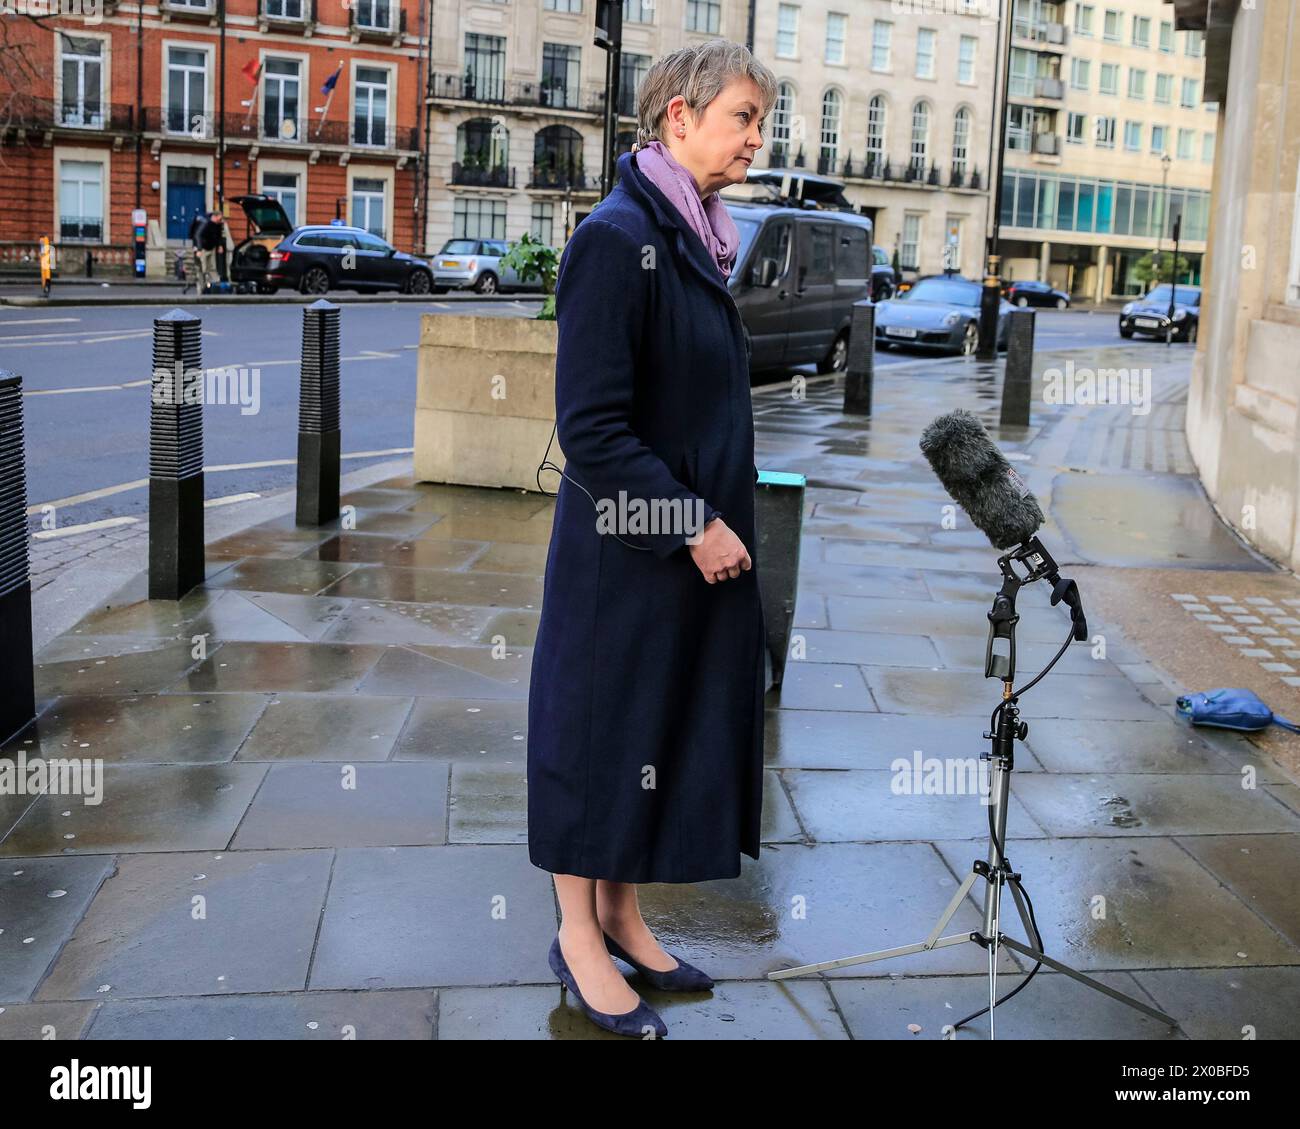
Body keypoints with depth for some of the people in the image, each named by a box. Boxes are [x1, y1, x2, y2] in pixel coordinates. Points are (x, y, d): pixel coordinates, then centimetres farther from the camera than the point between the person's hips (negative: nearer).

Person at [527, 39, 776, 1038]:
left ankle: (621, 916, 33)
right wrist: (691, 524, -18)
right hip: (627, 553, -9)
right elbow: (591, 429, -21)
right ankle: (579, 939, 24)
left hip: (701, 545, 9)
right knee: (604, 728, 6)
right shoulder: (616, 240, -18)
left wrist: (715, 520, 12)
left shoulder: (694, 241, 10)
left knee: (668, 727, 17)